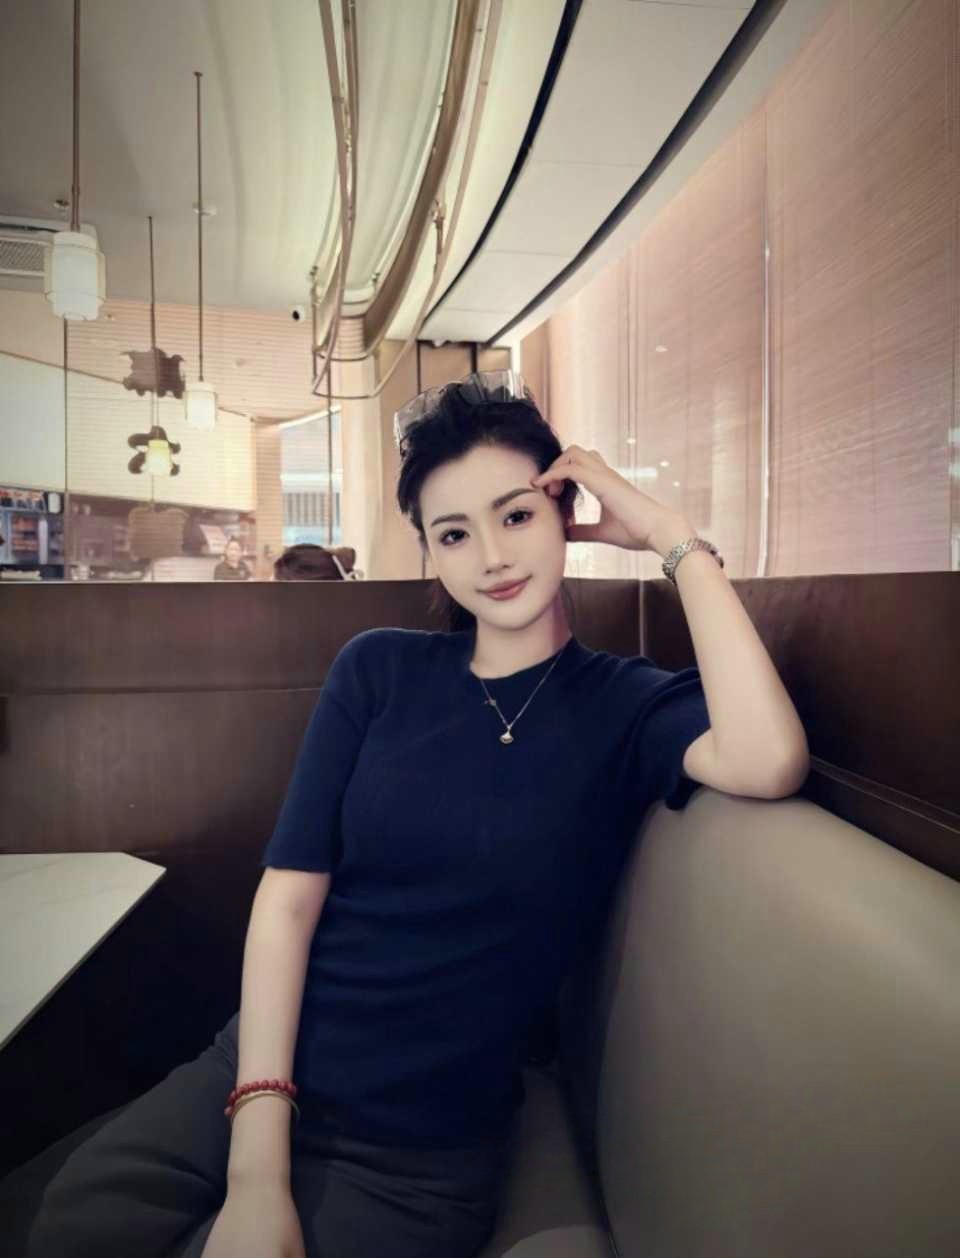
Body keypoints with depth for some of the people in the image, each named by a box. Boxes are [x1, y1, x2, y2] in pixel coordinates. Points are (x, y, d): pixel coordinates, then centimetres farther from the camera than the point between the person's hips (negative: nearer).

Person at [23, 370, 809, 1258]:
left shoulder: (624, 704, -5)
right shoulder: (379, 671, -1)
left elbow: (769, 764, -28)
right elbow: (289, 894, -6)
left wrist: (674, 537, -19)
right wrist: (256, 1160, -13)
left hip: (419, 1157, -2)